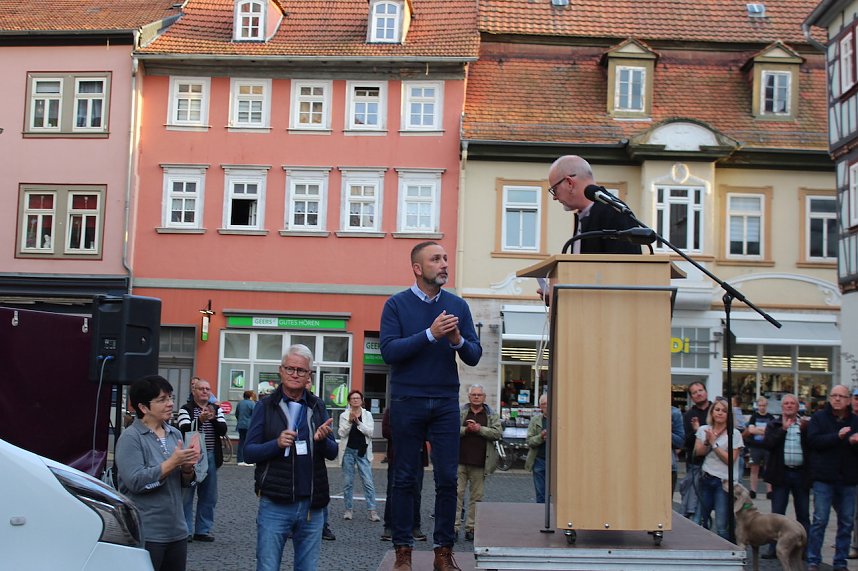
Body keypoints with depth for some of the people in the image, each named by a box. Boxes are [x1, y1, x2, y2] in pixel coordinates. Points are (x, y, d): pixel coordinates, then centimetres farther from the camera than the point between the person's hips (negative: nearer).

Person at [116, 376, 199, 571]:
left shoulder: (175, 434, 10)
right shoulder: (131, 438, -9)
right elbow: (135, 481, -21)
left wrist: (187, 469, -6)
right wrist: (173, 462, -19)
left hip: (177, 531, 6)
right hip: (146, 534, -6)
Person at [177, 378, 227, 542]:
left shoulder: (217, 410, 12)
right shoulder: (185, 409, 1)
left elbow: (223, 430, -1)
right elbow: (184, 429, -14)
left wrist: (213, 418, -19)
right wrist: (200, 420, -30)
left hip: (211, 457, 4)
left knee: (209, 497, 7)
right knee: (186, 495, 0)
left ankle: (203, 530, 16)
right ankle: (185, 531, 6)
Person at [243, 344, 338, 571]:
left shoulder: (317, 407, 8)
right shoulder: (266, 406, 0)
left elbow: (333, 453, 7)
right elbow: (249, 452, -3)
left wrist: (322, 440, -15)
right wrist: (277, 443, -20)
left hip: (312, 505, 3)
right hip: (274, 504, -3)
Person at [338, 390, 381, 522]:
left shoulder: (368, 415, 5)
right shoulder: (344, 415, 4)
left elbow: (370, 432, -6)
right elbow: (342, 433, -5)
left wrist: (358, 422, -17)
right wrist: (349, 421, -18)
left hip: (363, 452, 0)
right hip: (348, 451, 0)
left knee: (368, 481, -6)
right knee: (348, 482, 5)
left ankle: (372, 511, -6)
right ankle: (348, 509, 14)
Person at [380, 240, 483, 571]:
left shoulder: (457, 306, 6)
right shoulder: (396, 305, -1)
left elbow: (474, 356, 5)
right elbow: (389, 351, -13)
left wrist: (458, 340, -16)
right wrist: (430, 334, -20)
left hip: (446, 402, 2)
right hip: (407, 402, -2)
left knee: (447, 479, 2)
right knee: (405, 478, 5)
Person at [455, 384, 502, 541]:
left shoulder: (492, 416, 10)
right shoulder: (459, 413, 8)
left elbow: (498, 433, -3)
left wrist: (480, 429, -12)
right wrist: (466, 429, -15)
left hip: (479, 463, 1)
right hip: (460, 461, -1)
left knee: (476, 496, 5)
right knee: (457, 493, -4)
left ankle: (471, 527, 12)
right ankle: (454, 526, -1)